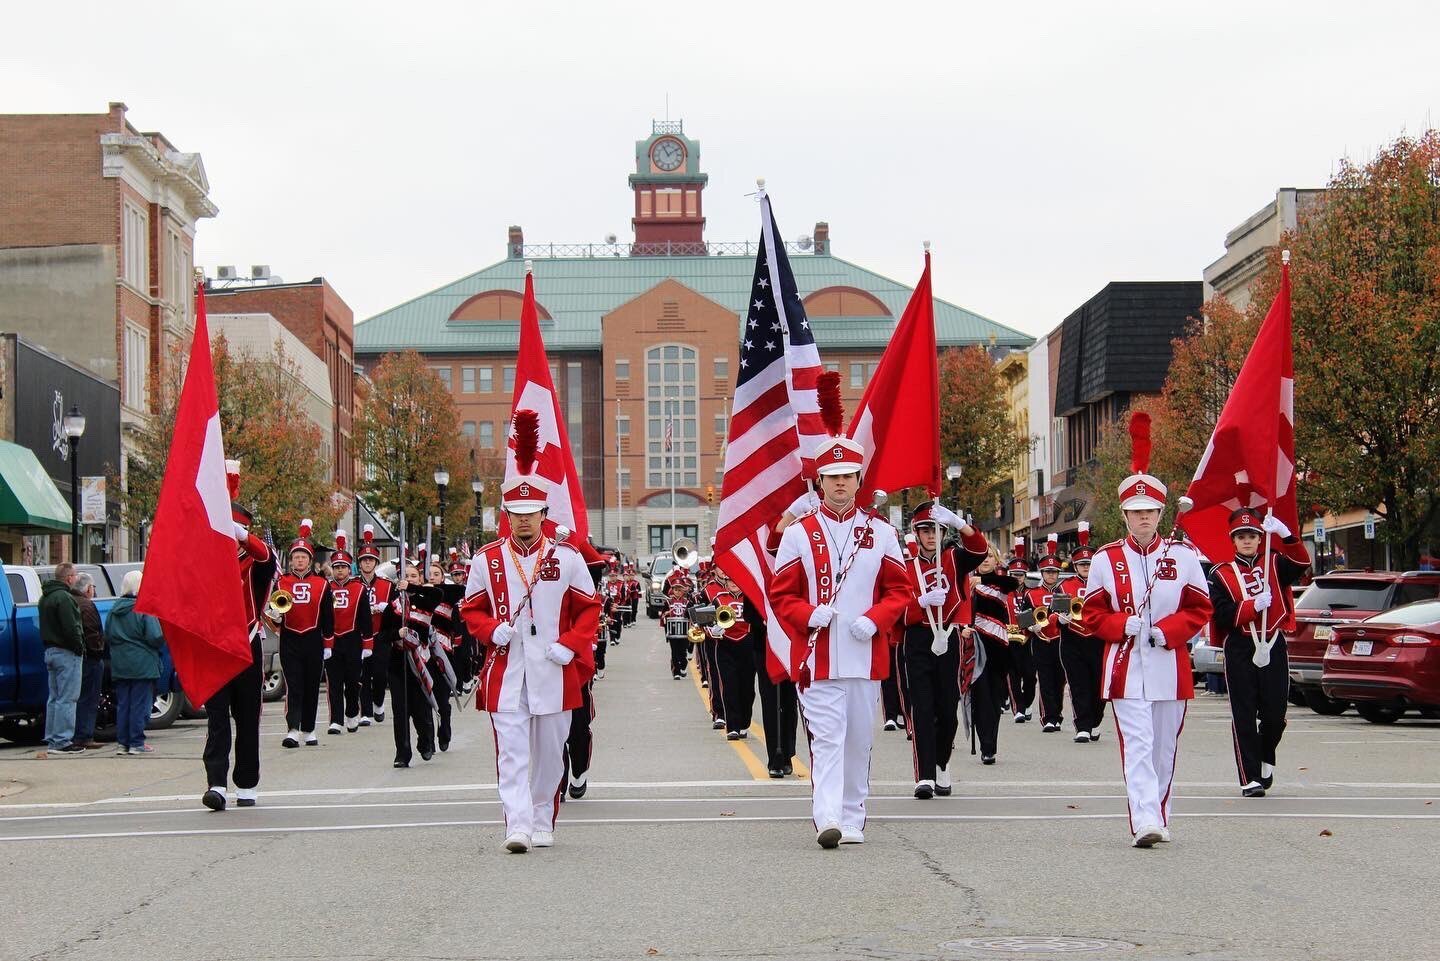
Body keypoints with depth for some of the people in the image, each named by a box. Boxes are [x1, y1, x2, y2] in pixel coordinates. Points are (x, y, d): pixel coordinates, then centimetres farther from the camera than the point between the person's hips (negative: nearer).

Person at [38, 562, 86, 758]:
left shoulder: (45, 597, 16)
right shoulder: (64, 597, -16)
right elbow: (70, 628, -21)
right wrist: (80, 648, -11)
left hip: (50, 651, 10)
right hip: (66, 653, -10)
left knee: (54, 698, 14)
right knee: (67, 699, -8)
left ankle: (52, 740, 16)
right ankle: (62, 742, -10)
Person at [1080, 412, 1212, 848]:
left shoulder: (1184, 556, 4)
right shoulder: (1106, 560, 4)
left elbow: (1200, 608, 5)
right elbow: (1092, 613, 6)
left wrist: (1167, 630, -11)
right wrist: (1124, 625, -12)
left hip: (1170, 665, 1)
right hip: (1127, 667, -1)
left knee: (1164, 749, 9)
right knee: (1137, 745, -11)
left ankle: (1158, 816, 20)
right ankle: (1145, 821, -19)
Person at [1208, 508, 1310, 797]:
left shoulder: (1274, 564, 10)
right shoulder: (1221, 574, 5)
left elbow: (1302, 563, -9)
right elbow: (1222, 616, -5)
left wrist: (1285, 535, -23)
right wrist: (1254, 606, -18)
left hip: (1273, 646, 2)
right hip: (1240, 651, -1)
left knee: (1275, 714, 2)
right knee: (1244, 716, -2)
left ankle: (1265, 760, 29)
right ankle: (1250, 778, 0)